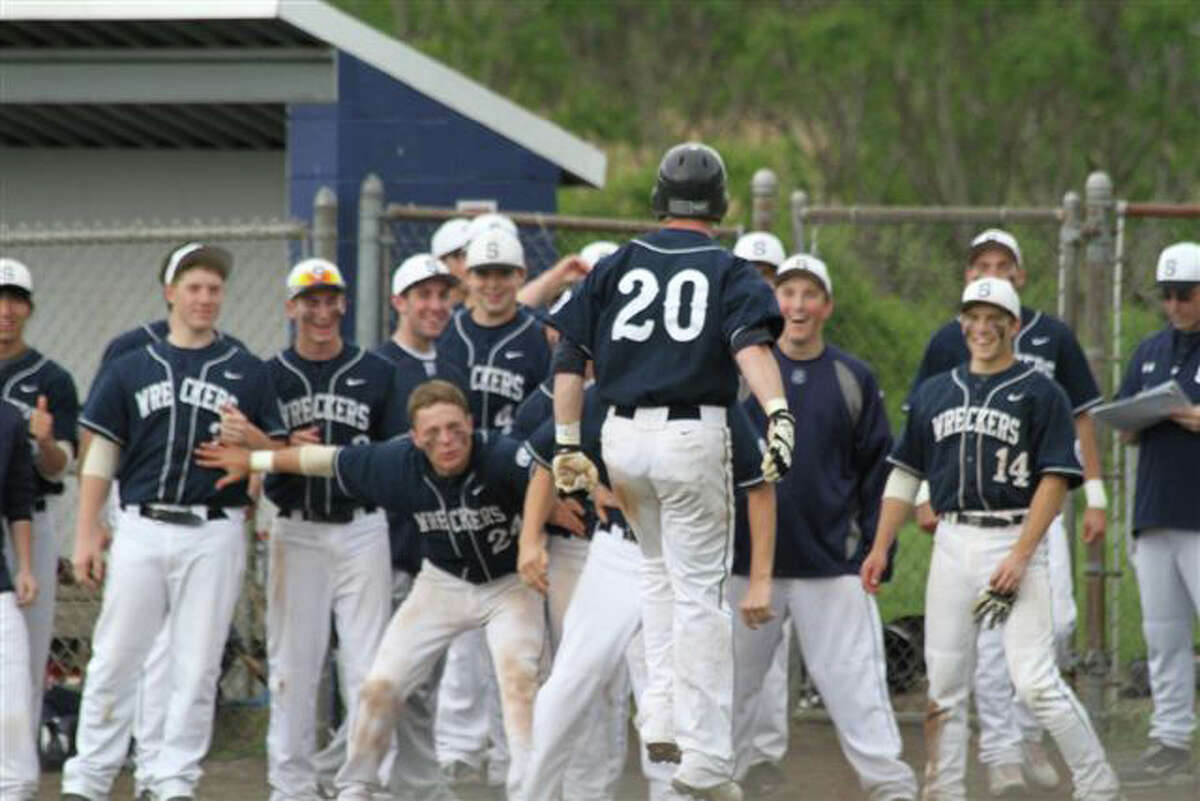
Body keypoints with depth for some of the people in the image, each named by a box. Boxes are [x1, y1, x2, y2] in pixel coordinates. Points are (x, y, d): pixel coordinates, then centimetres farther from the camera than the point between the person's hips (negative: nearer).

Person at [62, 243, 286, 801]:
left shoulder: (246, 374, 9)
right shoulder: (132, 369, 10)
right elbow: (102, 456, 10)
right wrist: (86, 535, 3)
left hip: (214, 532, 0)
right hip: (142, 528, 0)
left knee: (197, 666, 0)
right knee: (114, 658, -1)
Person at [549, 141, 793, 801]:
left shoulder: (617, 266, 11)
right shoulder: (728, 272, 1)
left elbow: (569, 358, 6)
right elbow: (750, 345, -18)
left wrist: (567, 445, 10)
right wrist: (779, 413, -31)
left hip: (623, 435, 3)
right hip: (694, 434, -3)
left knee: (658, 570, 25)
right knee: (699, 591, -1)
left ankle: (661, 719, 15)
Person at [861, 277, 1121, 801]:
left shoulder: (1040, 394, -1)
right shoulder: (935, 394, 16)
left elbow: (1054, 481, -7)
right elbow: (905, 475, 19)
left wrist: (1020, 557, -15)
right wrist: (881, 547, 9)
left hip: (1013, 540, -5)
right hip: (952, 545, 5)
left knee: (1035, 680, -14)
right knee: (944, 681, 4)